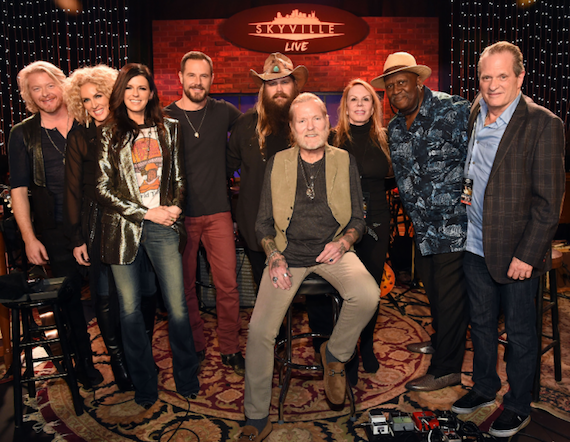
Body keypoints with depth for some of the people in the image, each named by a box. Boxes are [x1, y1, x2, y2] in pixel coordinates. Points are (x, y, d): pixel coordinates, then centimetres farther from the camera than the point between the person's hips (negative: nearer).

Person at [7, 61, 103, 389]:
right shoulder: (23, 134, 2)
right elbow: (19, 190, 2)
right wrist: (29, 238, -5)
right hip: (56, 232, 0)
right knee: (70, 298, 9)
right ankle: (84, 362, 28)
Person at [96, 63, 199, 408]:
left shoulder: (169, 128, 12)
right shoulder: (108, 135, 7)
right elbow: (103, 189, 1)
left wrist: (175, 207, -6)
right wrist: (147, 212, -7)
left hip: (163, 225, 1)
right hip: (124, 228, 0)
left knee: (178, 308, -1)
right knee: (130, 309, 5)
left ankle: (187, 380, 20)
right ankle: (144, 387, 22)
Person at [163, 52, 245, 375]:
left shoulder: (224, 112, 5)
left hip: (217, 212, 1)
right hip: (179, 214, 0)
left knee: (228, 284, 0)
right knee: (185, 286, 8)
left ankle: (231, 350, 17)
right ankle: (195, 347, 26)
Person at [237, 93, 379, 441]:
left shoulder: (345, 161, 5)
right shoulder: (278, 163, 5)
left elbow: (358, 219, 8)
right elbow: (264, 222, 9)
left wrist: (343, 242, -14)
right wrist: (275, 257, -9)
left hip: (332, 250, 0)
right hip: (288, 253, 0)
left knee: (368, 297, -30)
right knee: (260, 330, -14)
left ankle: (335, 354, 2)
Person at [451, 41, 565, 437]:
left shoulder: (543, 124, -13)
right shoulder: (475, 113, 6)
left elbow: (549, 200, -14)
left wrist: (526, 255, -16)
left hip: (517, 252, -6)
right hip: (476, 245, 6)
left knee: (519, 332, 10)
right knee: (481, 322, 19)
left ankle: (518, 407, 30)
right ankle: (485, 388, 40)